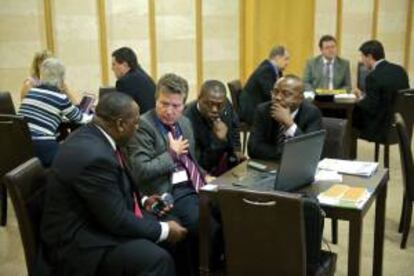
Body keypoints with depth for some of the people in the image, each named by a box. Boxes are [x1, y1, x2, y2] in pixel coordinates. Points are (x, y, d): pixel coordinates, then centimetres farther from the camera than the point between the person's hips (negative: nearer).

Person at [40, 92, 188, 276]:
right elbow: (117, 220, -25)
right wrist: (165, 230, -15)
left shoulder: (94, 136, 1)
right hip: (80, 239, -10)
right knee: (157, 259, -26)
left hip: (106, 218, 10)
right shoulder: (94, 155, -29)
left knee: (175, 232, 9)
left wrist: (142, 202, 7)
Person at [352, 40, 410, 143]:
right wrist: (363, 96, 12)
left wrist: (360, 99, 1)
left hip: (380, 129, -8)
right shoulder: (400, 70, 4)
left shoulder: (373, 77, -21)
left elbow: (370, 109, -20)